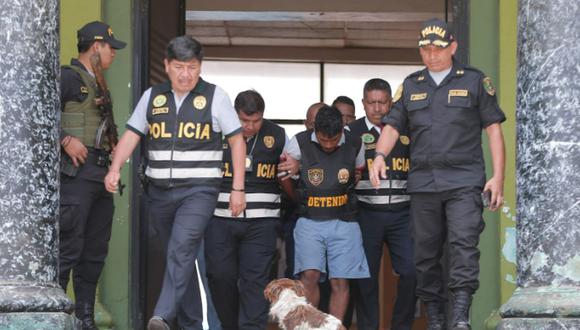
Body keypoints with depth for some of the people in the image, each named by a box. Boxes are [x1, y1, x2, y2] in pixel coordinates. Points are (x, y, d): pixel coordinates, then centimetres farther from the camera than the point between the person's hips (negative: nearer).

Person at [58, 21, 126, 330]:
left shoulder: (98, 84, 21)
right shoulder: (68, 77, -6)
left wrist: (111, 144, 16)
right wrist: (66, 141, -21)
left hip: (101, 173, 9)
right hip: (77, 173, -9)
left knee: (95, 252, 10)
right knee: (68, 249, -12)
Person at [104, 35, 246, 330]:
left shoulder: (215, 97, 1)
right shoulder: (152, 96, 10)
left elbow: (237, 141, 2)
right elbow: (131, 136, 6)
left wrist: (237, 188, -3)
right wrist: (115, 169, -11)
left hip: (198, 191, -4)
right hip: (159, 192, 4)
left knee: (181, 250, -23)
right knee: (180, 258, 11)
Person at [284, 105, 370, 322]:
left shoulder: (354, 146, 0)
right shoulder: (300, 143, -5)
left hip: (343, 222, 1)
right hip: (310, 221, -1)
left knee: (340, 281, -3)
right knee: (310, 275, -17)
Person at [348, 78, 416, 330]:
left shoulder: (406, 130, 12)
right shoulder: (352, 131, 5)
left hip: (402, 214, 2)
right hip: (367, 213, -2)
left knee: (411, 271, -8)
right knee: (366, 276, 2)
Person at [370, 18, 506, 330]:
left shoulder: (474, 81, 7)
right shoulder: (411, 86, 16)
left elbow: (493, 129, 5)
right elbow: (393, 125, 11)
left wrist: (498, 176, -3)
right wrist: (379, 155, -10)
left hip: (464, 181, -4)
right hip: (423, 183, 4)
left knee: (463, 243, -18)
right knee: (426, 252, 6)